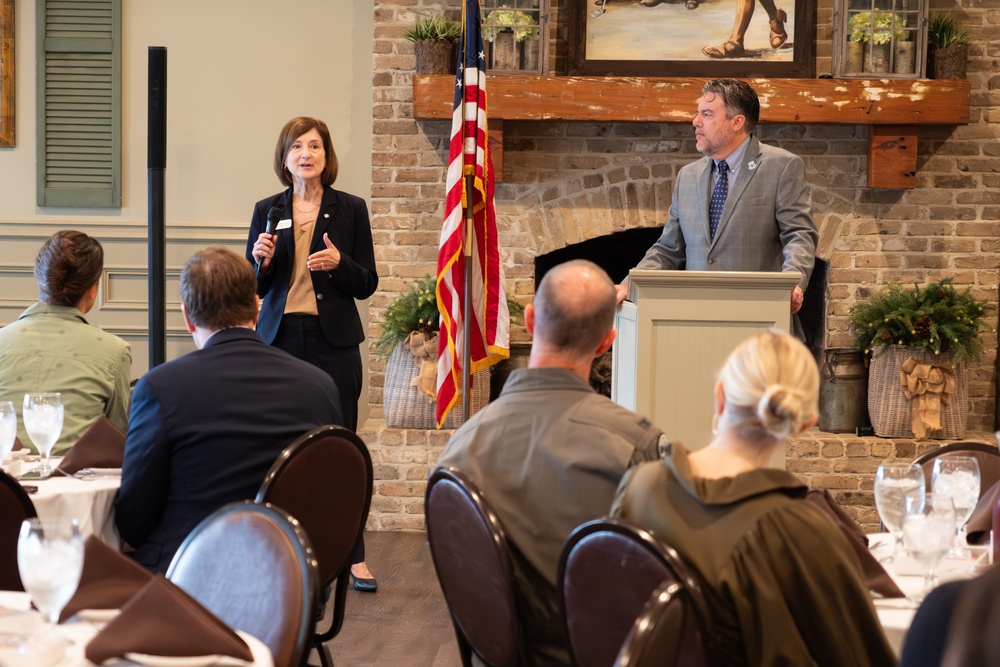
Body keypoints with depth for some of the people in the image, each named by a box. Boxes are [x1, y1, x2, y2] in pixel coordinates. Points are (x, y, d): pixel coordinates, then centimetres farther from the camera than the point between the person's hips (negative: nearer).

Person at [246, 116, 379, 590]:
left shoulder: (350, 209, 3)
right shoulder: (267, 211, 8)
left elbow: (367, 285, 4)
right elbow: (255, 286, 11)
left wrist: (339, 263, -15)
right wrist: (261, 261, -10)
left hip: (333, 341, -2)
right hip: (281, 338, 2)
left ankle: (353, 556, 4)